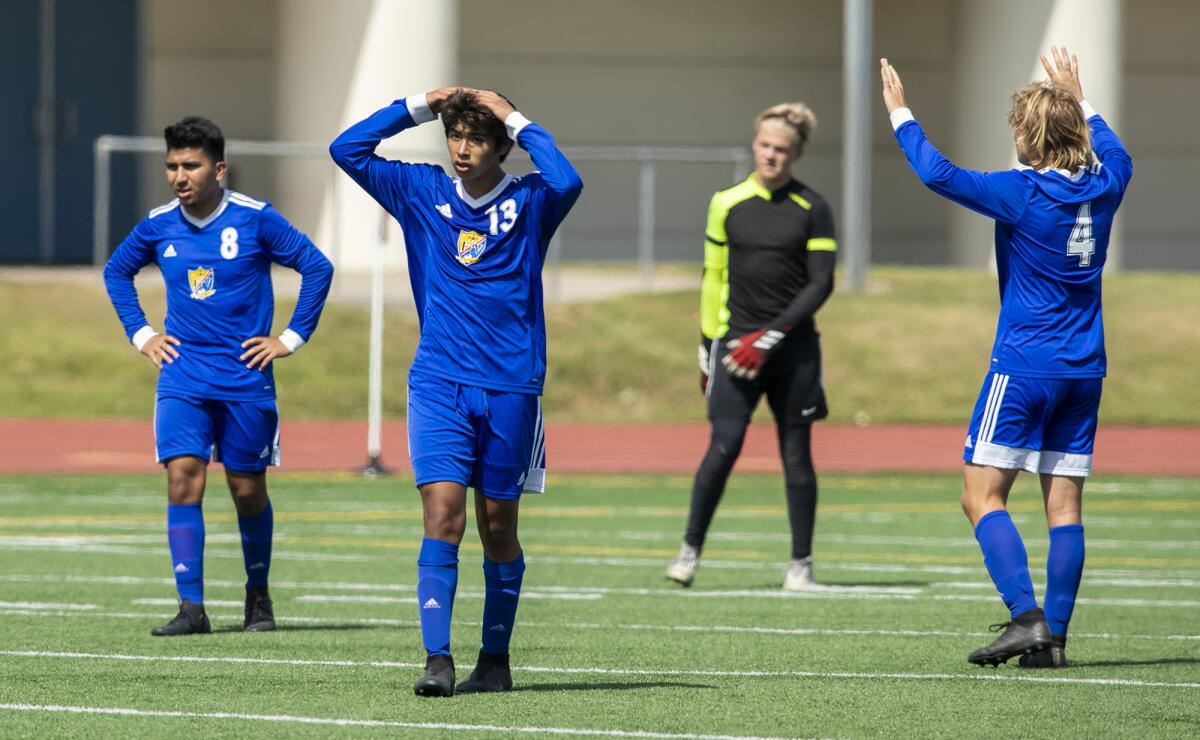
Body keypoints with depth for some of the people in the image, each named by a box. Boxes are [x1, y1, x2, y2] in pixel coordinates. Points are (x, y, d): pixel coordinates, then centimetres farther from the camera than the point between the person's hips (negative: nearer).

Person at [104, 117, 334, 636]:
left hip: (246, 376, -2)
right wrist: (140, 333, 11)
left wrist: (291, 338, -4)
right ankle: (191, 608, -14)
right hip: (182, 375, 2)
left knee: (248, 490, 7)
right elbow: (116, 271, 21)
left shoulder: (255, 220, -8)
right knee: (183, 477, -13)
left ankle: (259, 598, 27)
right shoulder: (158, 225, 2)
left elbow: (317, 267, -3)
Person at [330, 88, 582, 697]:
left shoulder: (528, 202, 0)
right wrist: (419, 106, 1)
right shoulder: (422, 192, 7)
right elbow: (347, 150, 3)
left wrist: (516, 120, -12)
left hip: (510, 388, -1)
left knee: (497, 525, 7)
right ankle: (437, 660, -18)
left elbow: (567, 182, -22)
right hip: (438, 383, 1)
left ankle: (495, 660, 21)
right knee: (442, 511, -14)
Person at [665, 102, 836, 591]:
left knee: (796, 454, 2)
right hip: (736, 341, 0)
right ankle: (690, 548, 0)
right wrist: (707, 348, 10)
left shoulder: (812, 210, 1)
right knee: (725, 445, -11)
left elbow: (821, 283, -3)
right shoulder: (727, 204, 6)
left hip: (793, 347, 0)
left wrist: (771, 337, -12)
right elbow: (712, 277, 12)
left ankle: (801, 563, 10)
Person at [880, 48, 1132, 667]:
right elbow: (1115, 154, 29)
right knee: (1064, 505, 5)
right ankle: (1053, 639, 3)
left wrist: (900, 114, -4)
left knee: (982, 495, -2)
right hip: (1084, 372, 6)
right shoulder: (1102, 190, 4)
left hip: (1023, 366, -6)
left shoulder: (1021, 193, -13)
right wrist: (1078, 100, 40)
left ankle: (1026, 615, -17)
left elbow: (938, 174, -18)